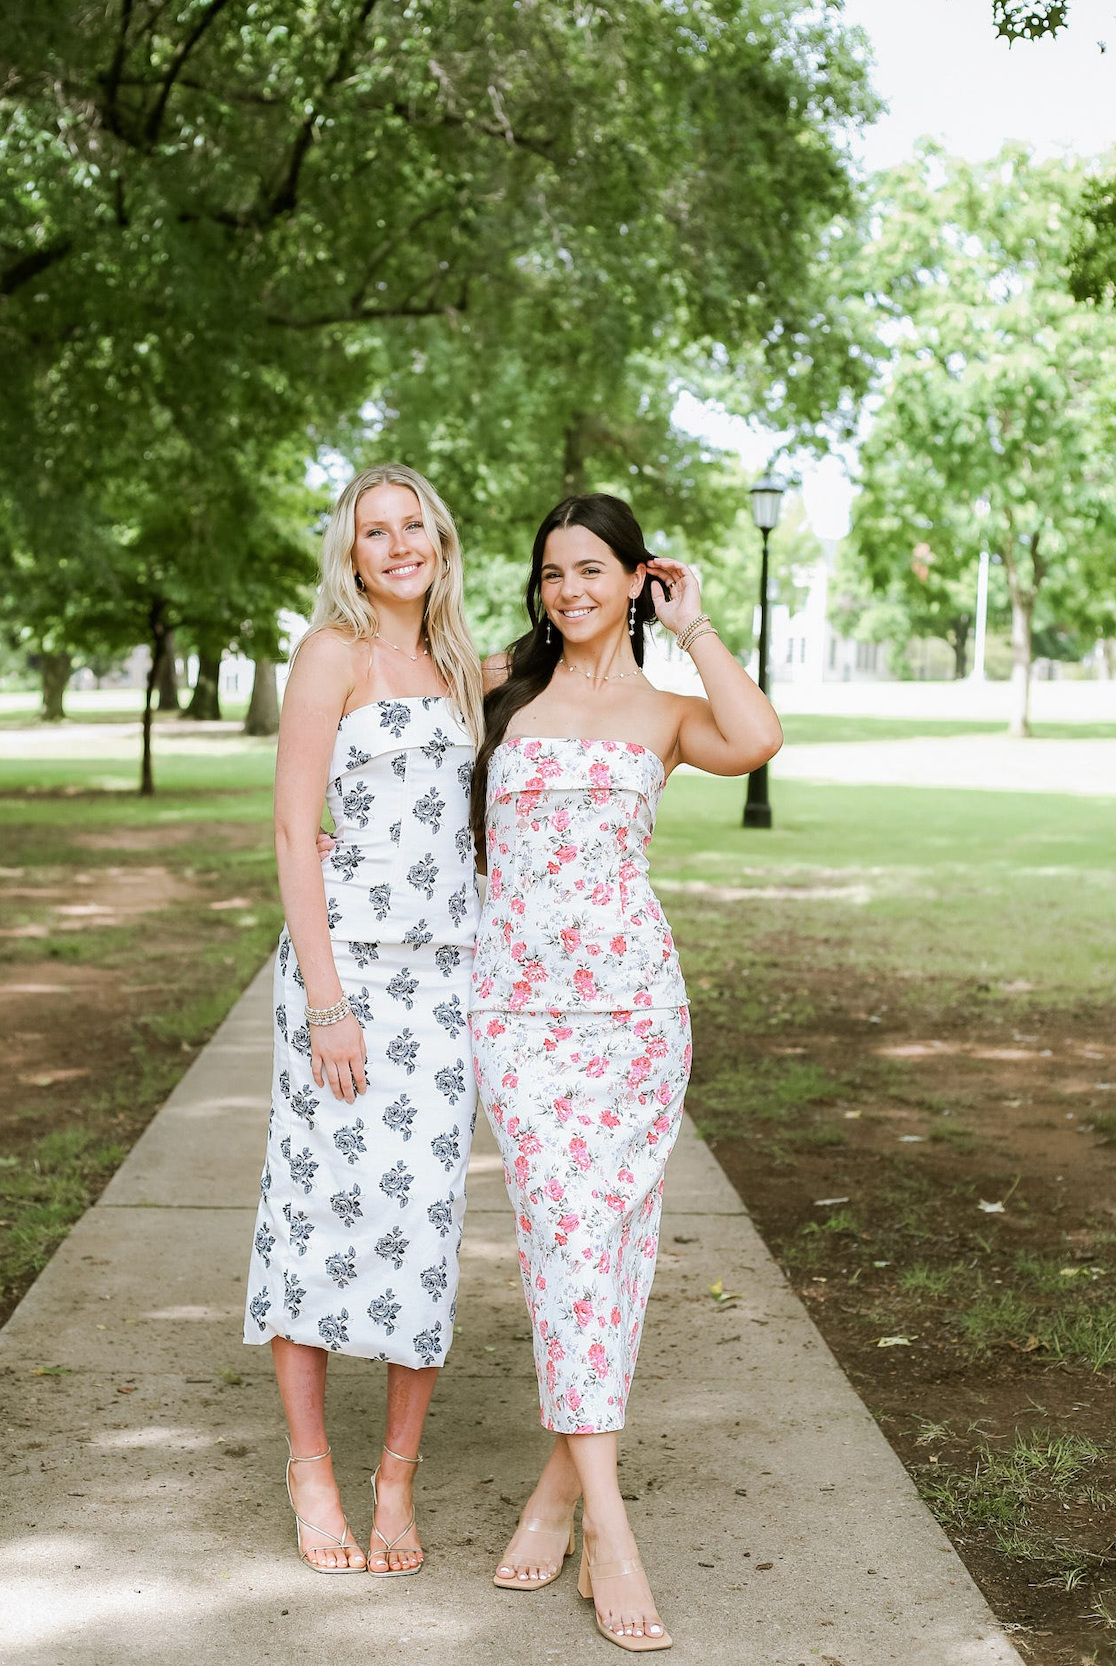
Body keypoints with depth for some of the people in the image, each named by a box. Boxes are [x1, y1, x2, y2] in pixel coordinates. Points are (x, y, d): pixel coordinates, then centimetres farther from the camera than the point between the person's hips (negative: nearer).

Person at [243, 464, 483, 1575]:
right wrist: (327, 1000, -15)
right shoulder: (334, 651, -3)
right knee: (326, 1200, 1)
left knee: (428, 1209, 5)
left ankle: (398, 1475, 16)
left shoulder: (452, 666, 17)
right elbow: (294, 831, -10)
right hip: (350, 954, -6)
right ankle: (310, 1465, 17)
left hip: (449, 966, 6)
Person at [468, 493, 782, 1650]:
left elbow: (758, 739, -14)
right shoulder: (504, 683, 12)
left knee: (608, 1231, 0)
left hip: (632, 996, 0)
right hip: (516, 999, 0)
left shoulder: (668, 716, 9)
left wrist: (693, 625, -3)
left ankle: (563, 1478, 17)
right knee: (563, 1226, -10)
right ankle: (606, 1525, -10)